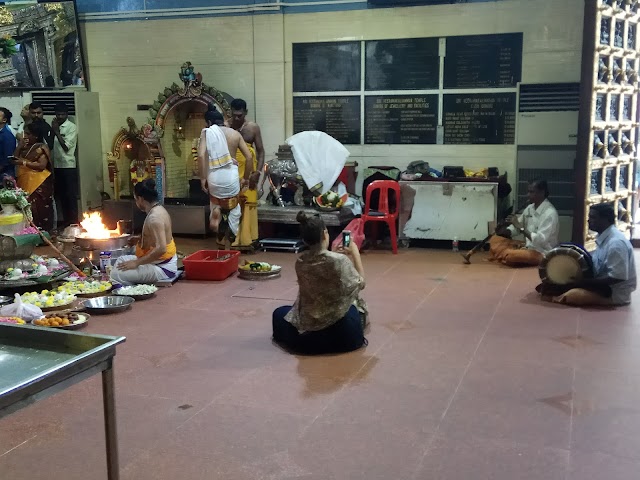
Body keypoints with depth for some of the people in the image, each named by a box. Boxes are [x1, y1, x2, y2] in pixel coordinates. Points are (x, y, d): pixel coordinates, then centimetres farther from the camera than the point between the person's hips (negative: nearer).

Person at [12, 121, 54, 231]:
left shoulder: (42, 147, -6)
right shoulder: (25, 147, 17)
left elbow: (41, 165, -16)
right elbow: (15, 159, 12)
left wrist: (24, 162, -17)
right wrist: (19, 146, 1)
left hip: (39, 184, -7)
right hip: (25, 183, 7)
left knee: (39, 210, -7)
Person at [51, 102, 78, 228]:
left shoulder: (72, 127, -6)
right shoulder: (55, 126, 11)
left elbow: (66, 146, -13)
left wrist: (56, 132, -11)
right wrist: (52, 131, 0)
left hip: (68, 166, -6)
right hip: (57, 165, 6)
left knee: (71, 195, -3)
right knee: (61, 195, 10)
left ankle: (73, 222, 2)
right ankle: (65, 221, 18)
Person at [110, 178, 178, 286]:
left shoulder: (154, 217, -23)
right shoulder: (158, 209, 8)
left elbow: (161, 248, -32)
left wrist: (136, 263, -25)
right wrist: (140, 240, 20)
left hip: (162, 268, -11)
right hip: (160, 262, 11)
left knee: (116, 275, -19)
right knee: (121, 260, 23)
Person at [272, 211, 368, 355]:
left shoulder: (300, 263, -5)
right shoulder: (340, 260, -18)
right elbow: (360, 283, -1)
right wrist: (355, 253, 7)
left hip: (307, 331, 1)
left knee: (279, 313, 29)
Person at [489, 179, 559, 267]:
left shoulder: (550, 213, -20)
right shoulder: (530, 208, 6)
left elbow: (541, 240, -27)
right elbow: (516, 227, 13)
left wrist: (520, 227, -29)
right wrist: (505, 231, -9)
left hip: (541, 253, -8)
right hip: (528, 247, 8)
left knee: (510, 256, -32)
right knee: (495, 239, 3)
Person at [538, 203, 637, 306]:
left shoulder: (616, 243, -25)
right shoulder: (604, 237, 5)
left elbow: (618, 276, -26)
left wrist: (583, 282, -23)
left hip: (616, 293, -10)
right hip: (604, 285, 10)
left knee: (571, 296, -22)